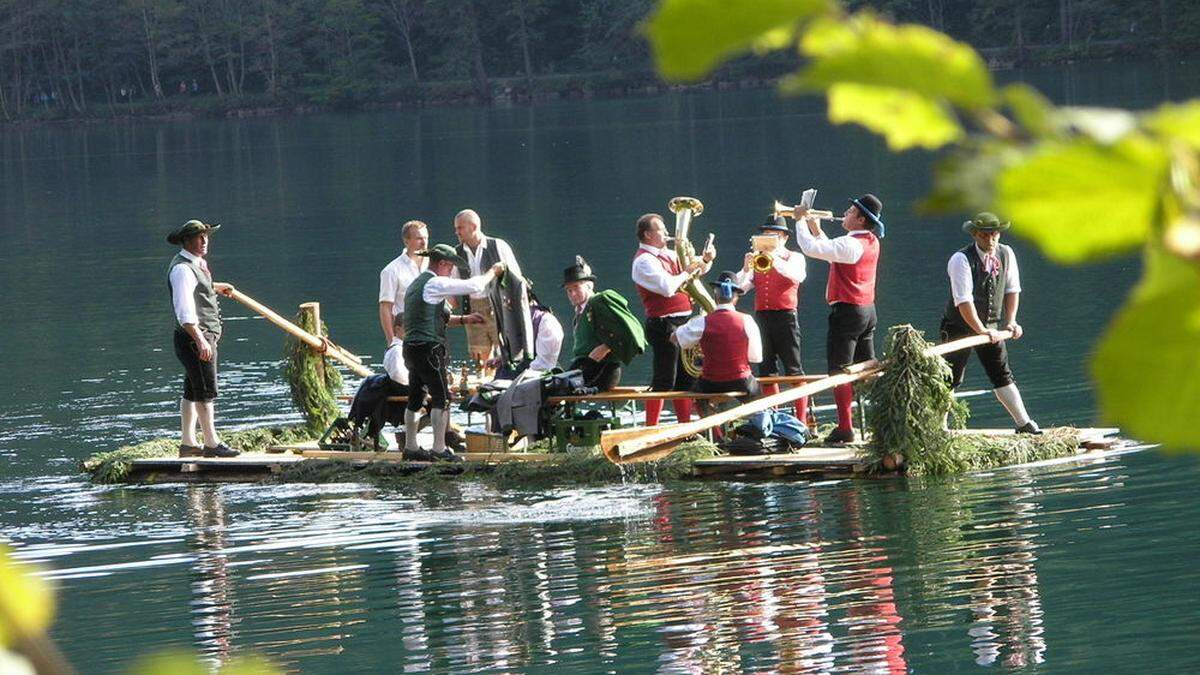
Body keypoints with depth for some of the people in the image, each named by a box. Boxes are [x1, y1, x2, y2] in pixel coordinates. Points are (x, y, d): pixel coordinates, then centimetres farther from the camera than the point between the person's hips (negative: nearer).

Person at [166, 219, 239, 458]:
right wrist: (200, 340, -35)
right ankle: (212, 443, -8)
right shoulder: (182, 269, -17)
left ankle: (187, 442, 17)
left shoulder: (197, 264, 15)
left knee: (192, 391, 12)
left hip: (205, 337, 10)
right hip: (195, 337, -10)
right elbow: (185, 309, -27)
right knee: (206, 391, -9)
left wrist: (218, 287, 58)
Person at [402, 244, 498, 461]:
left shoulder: (416, 284, 20)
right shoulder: (435, 283, -11)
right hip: (429, 348, -10)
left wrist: (463, 319, 23)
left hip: (411, 347, 10)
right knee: (441, 397, -6)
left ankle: (410, 447, 14)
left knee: (415, 398, 12)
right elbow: (473, 286, -11)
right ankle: (439, 448, -8)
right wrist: (493, 272, 5)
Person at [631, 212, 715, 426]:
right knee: (663, 382, -10)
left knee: (685, 378, 13)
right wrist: (688, 272, -10)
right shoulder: (644, 261, -12)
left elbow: (697, 270, 28)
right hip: (664, 325, -9)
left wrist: (705, 260, 7)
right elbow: (668, 287, -24)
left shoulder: (667, 255, 16)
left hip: (680, 323, 9)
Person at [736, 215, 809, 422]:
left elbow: (797, 275, -17)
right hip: (762, 318, 4)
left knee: (794, 370, -6)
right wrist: (746, 270, -15)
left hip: (785, 317, -4)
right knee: (766, 371, 5)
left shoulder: (794, 258, 6)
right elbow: (740, 288, 5)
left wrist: (775, 261, -32)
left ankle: (801, 420, -7)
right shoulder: (757, 260, 17)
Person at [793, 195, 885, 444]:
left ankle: (845, 428, -9)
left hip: (847, 311, -9)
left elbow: (811, 248, -22)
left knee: (839, 371, -6)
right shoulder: (871, 242, 11)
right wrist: (816, 228, 19)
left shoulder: (850, 244, -19)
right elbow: (832, 252, 23)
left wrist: (801, 220, -8)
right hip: (868, 311, 9)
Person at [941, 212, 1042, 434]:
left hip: (991, 326, 5)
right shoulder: (961, 259, -22)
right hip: (960, 325, -5)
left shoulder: (1006, 254, -3)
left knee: (1002, 375, 7)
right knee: (950, 378, -5)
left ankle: (1023, 423, 8)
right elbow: (963, 301, -29)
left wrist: (1011, 321, -3)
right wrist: (981, 330, -34)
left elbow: (1012, 289, 7)